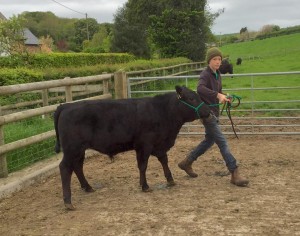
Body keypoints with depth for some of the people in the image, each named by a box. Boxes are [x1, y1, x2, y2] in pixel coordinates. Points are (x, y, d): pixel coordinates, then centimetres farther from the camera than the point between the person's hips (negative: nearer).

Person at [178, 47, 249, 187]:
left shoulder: (217, 75, 12)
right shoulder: (205, 74, -14)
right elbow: (200, 88, -35)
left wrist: (224, 98, 1)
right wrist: (218, 95, -43)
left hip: (214, 112, 9)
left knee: (209, 140, 19)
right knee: (222, 142, -10)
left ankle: (187, 162, 33)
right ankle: (235, 174, -8)